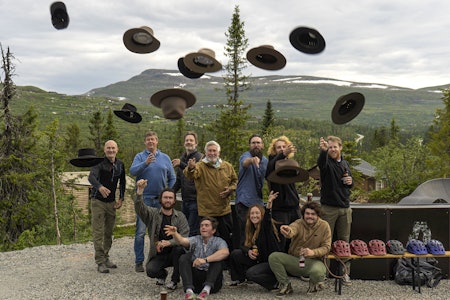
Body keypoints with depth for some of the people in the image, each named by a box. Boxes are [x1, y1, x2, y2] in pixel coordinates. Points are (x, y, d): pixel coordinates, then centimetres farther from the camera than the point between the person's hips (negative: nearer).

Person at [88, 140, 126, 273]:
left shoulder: (120, 164, 4)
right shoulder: (99, 162, -13)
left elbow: (122, 182, 16)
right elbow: (91, 177, -31)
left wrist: (121, 199, 7)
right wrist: (100, 187, -52)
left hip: (111, 202, 5)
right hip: (98, 201, -5)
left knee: (109, 232, 11)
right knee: (98, 232, -5)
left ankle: (106, 258, 23)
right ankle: (100, 262, -1)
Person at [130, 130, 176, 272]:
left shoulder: (165, 158, 12)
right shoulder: (140, 157, 4)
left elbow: (172, 178, 14)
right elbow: (132, 171, -14)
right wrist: (145, 163, -28)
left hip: (161, 199, 3)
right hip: (144, 198, -3)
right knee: (140, 231, -4)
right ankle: (139, 262, 3)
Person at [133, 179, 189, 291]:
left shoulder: (180, 216, 0)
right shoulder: (152, 214, 2)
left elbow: (184, 237, -11)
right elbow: (139, 207, -18)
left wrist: (169, 242, -29)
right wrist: (140, 191, -35)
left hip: (174, 253, 0)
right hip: (158, 255, 0)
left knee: (179, 248, -32)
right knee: (150, 270, -28)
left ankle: (174, 280, -10)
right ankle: (162, 274, 12)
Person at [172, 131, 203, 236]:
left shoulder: (199, 157, -7)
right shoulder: (182, 158, 16)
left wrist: (181, 164, -31)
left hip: (195, 200, -8)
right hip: (185, 200, 8)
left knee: (193, 232, -8)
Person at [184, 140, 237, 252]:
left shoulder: (227, 166, 6)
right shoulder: (200, 166, -7)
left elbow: (235, 180, 19)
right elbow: (192, 176, -28)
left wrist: (230, 189, -2)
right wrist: (190, 169, -52)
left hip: (224, 210, 3)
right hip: (206, 211, -3)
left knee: (227, 237, 15)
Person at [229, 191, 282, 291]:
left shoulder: (266, 226, -13)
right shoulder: (250, 229, 8)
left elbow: (267, 217, -36)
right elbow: (244, 245, 9)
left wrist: (269, 203, -55)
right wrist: (248, 251, -15)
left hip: (272, 261, -8)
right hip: (258, 259, 8)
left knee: (251, 273, -28)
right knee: (235, 253, -1)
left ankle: (276, 282, -9)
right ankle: (239, 280, 16)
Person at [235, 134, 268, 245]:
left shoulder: (265, 160, 12)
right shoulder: (246, 156, -9)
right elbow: (245, 162, -35)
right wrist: (252, 160, -58)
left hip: (258, 202, 6)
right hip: (244, 202, -6)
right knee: (245, 235, -8)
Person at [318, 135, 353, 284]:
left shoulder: (345, 164, 14)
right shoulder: (326, 162, -5)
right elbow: (321, 162, -31)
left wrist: (350, 182, 1)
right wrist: (323, 150, -52)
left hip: (345, 208, 5)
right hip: (328, 207, -5)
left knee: (344, 241, 9)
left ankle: (345, 272, 18)